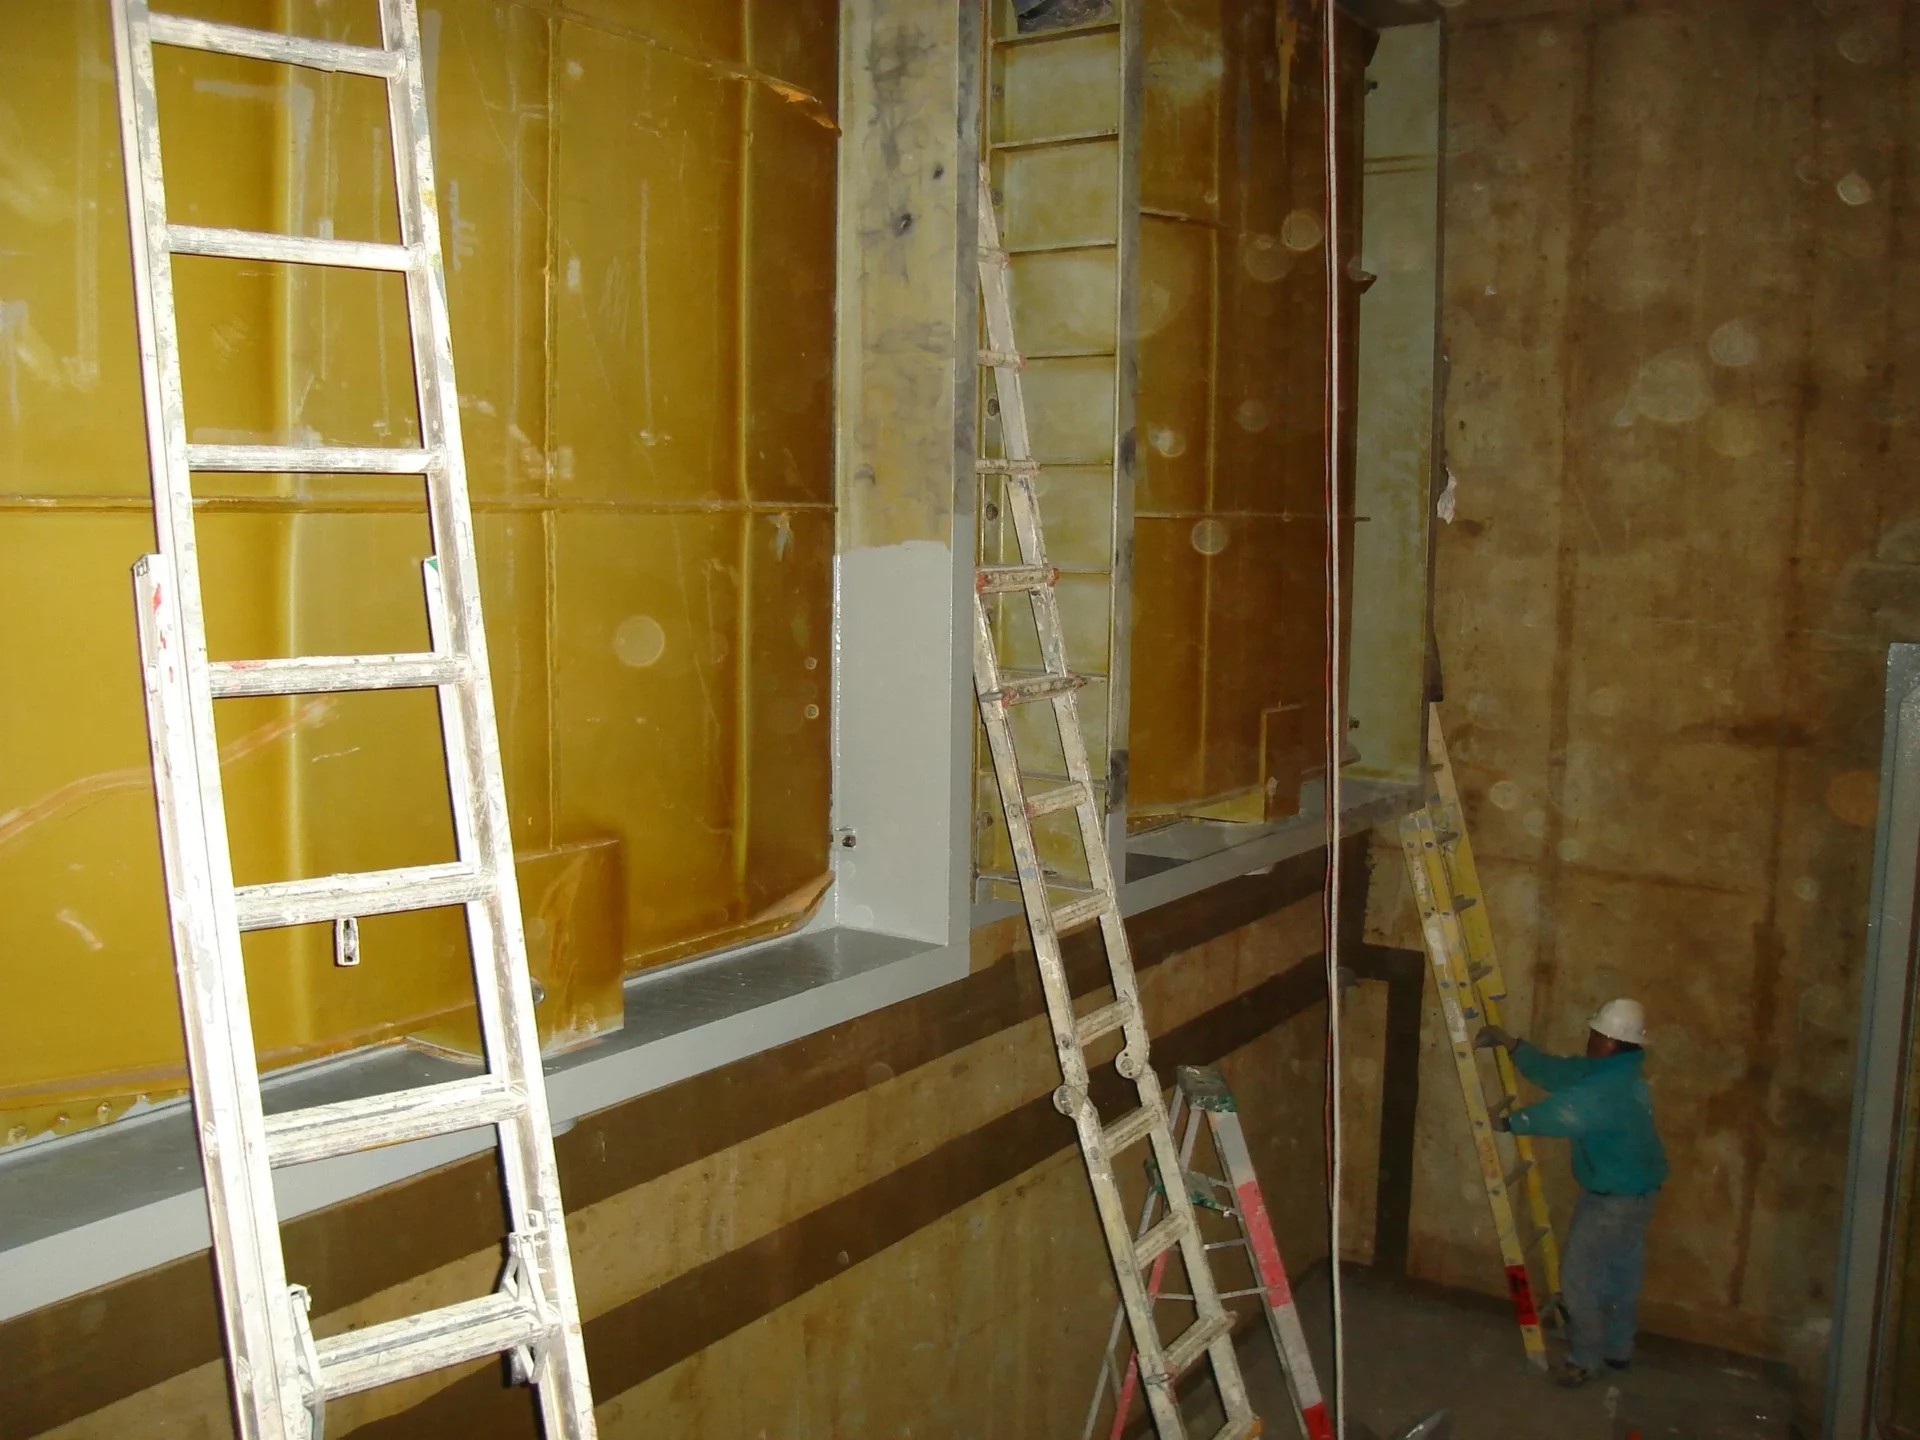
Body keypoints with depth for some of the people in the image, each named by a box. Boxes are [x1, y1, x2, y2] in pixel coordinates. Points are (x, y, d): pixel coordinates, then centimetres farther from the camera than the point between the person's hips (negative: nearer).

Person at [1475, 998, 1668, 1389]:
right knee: (1621, 1272, 21)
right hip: (1634, 1191, 10)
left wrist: (1505, 1122, -18)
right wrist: (1508, 1042, 5)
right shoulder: (1616, 1073, 0)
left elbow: (1558, 1114, -31)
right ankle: (1618, 1349, 35)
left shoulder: (1609, 1091, -31)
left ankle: (1585, 1358, 13)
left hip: (1612, 1198, -10)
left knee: (1579, 1275, 2)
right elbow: (1557, 1071, 6)